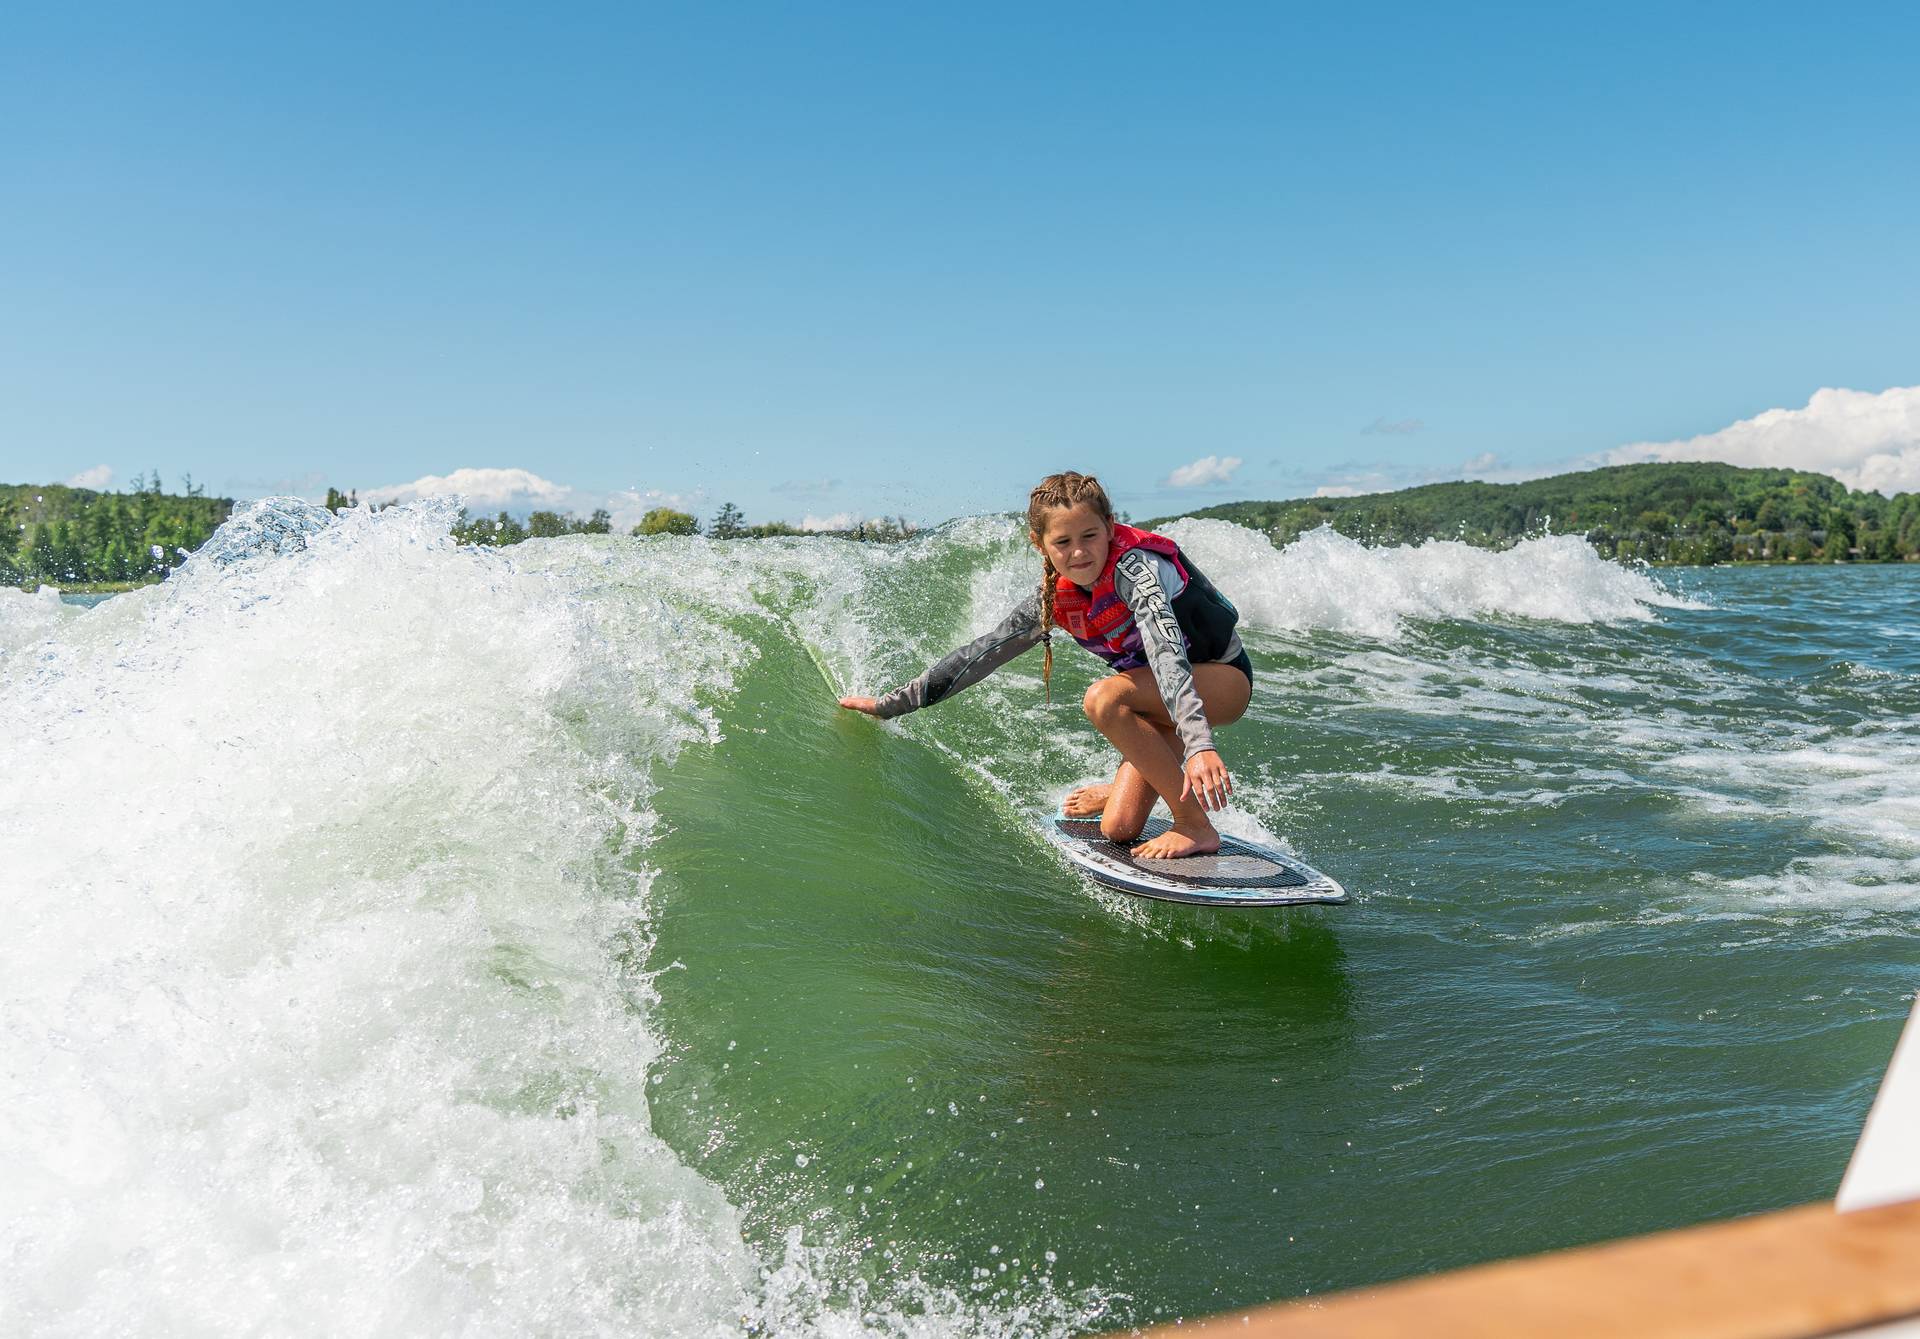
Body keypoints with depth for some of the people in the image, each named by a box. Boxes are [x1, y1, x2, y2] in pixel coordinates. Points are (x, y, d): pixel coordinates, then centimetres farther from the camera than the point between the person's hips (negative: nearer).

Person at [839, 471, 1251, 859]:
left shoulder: (1135, 566, -29)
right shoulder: (1056, 598, -9)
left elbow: (1166, 653, -44)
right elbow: (984, 652, -2)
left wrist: (1198, 745, -58)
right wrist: (892, 703, -1)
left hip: (1224, 679, -6)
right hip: (1165, 707, 6)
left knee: (1104, 698, -33)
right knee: (1117, 830, -7)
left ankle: (1196, 824, -22)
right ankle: (1127, 788, 29)